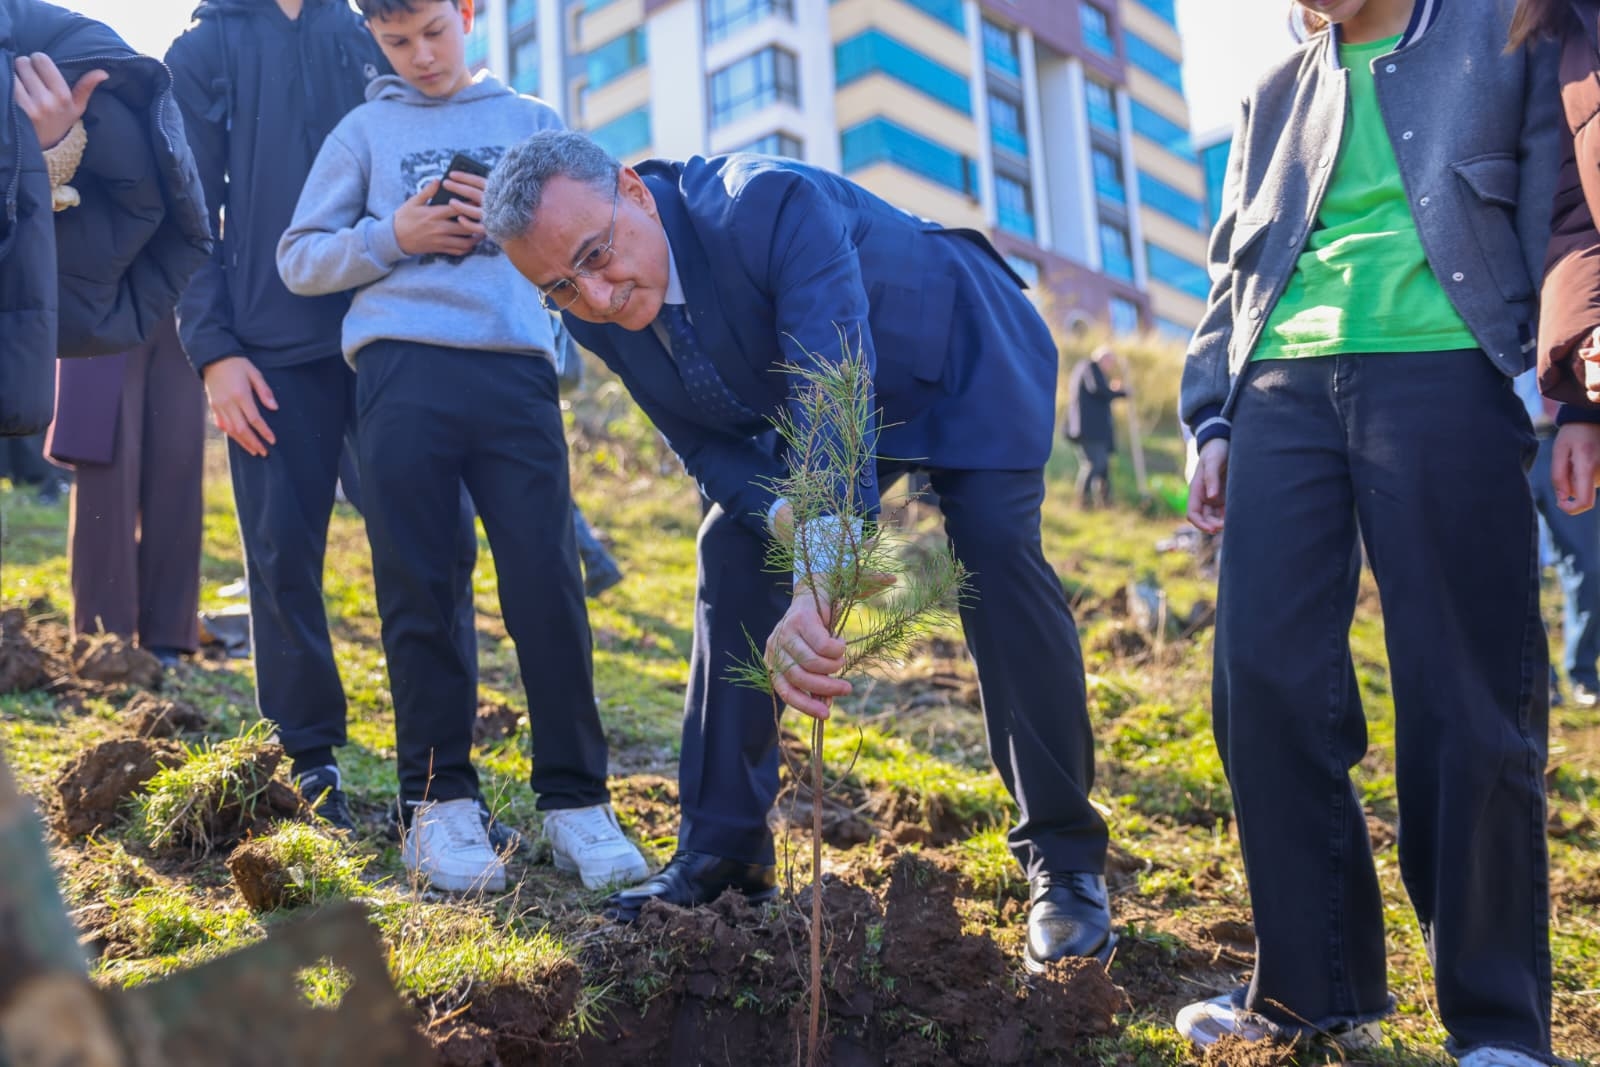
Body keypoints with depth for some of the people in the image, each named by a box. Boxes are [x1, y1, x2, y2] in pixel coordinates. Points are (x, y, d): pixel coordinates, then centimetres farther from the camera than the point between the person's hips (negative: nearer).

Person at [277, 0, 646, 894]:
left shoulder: (533, 122, 19)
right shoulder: (365, 131, 17)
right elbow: (300, 258, 13)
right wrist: (394, 234, -4)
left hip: (518, 368, 0)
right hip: (403, 372, 0)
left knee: (548, 586, -7)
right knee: (417, 593, -1)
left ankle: (576, 799, 1)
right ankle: (440, 799, 7)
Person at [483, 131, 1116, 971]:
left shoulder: (773, 204, -40)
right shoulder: (597, 315, -18)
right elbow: (708, 444, -11)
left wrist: (819, 582, -61)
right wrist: (786, 518, -34)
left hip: (963, 366, -6)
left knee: (995, 554, -23)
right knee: (732, 558, -5)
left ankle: (1065, 860, -11)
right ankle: (722, 854, 5)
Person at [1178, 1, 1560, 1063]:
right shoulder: (1276, 94, 23)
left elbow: (1565, 214, 4)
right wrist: (1212, 421, 11)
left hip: (1443, 376, -4)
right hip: (1283, 388, 4)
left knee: (1466, 697, -6)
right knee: (1266, 683, -4)